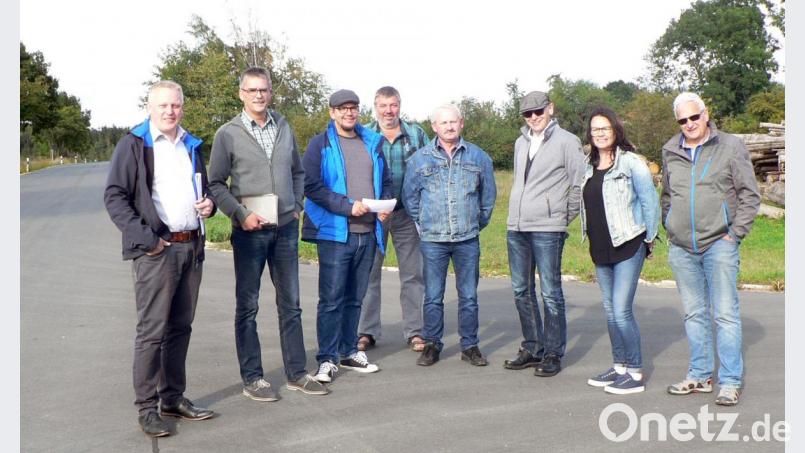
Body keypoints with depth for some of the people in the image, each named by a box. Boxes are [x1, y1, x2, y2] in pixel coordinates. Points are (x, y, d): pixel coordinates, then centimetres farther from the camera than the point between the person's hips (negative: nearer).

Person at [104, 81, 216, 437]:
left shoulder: (191, 145, 16)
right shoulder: (133, 144, -3)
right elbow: (114, 196, -8)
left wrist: (209, 204, 4)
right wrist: (144, 238, -15)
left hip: (191, 247, 6)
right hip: (156, 250, -6)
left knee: (180, 328, 12)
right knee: (152, 330, -4)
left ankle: (173, 398, 22)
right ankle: (146, 408, 5)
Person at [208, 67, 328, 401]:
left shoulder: (284, 128, 8)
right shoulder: (228, 134, -4)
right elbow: (215, 184, -4)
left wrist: (297, 206, 6)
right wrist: (241, 214, -14)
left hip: (286, 228, 4)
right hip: (250, 231, -4)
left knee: (290, 304, 10)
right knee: (247, 306, 4)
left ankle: (296, 373, 21)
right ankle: (252, 378, 15)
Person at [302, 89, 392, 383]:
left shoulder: (373, 143, 14)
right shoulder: (320, 145, -1)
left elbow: (386, 180, 21)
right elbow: (311, 185, -11)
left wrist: (385, 205, 1)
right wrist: (348, 206, -18)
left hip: (368, 232, 5)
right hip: (335, 232, -5)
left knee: (355, 298, 13)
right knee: (331, 299, -3)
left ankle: (349, 352, 24)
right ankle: (327, 359, 5)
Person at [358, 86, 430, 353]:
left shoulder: (416, 134, 6)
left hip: (407, 213, 1)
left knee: (412, 273, 5)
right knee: (368, 273, 4)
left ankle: (414, 331, 14)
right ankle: (366, 332, 14)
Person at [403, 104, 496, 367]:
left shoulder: (478, 157, 5)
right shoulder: (420, 158, 3)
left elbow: (488, 195, 14)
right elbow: (409, 196, 10)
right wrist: (422, 223, 10)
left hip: (468, 239, 1)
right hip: (432, 239, -1)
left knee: (469, 296, 7)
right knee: (433, 297, 4)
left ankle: (470, 346, 17)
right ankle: (432, 345, 15)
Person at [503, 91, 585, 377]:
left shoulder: (566, 141, -4)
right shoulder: (521, 142, 16)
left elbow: (579, 184, -5)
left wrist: (565, 217, 0)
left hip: (547, 229, -7)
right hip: (516, 227, 7)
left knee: (550, 292, -2)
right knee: (522, 291, 11)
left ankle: (553, 353, 7)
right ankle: (532, 348, 22)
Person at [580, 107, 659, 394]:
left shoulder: (631, 162, -9)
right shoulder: (588, 166, 11)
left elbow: (650, 201, -7)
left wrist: (649, 239, -4)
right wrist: (590, 236, 14)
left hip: (628, 246, -7)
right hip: (600, 248, 7)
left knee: (621, 311, -10)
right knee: (610, 310, 13)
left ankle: (635, 374, 1)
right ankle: (619, 366, 24)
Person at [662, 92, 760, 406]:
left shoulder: (730, 147, 0)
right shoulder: (671, 152, 11)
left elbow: (749, 195, 0)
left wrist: (735, 233, -7)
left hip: (719, 244, -4)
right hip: (681, 249, 4)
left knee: (726, 314, -3)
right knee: (694, 314, 12)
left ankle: (730, 382, 4)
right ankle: (700, 375, 22)